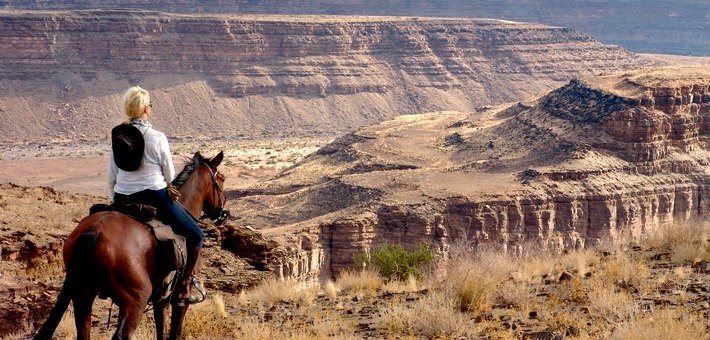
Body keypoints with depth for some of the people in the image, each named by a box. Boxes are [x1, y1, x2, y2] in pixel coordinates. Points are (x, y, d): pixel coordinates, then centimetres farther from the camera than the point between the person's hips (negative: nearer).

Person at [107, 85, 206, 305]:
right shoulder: (158, 138, -10)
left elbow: (111, 178, 8)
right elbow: (170, 177, -1)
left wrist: (115, 201, 21)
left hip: (123, 201, 5)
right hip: (155, 199, -5)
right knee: (196, 236, 11)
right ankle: (184, 288, 7)